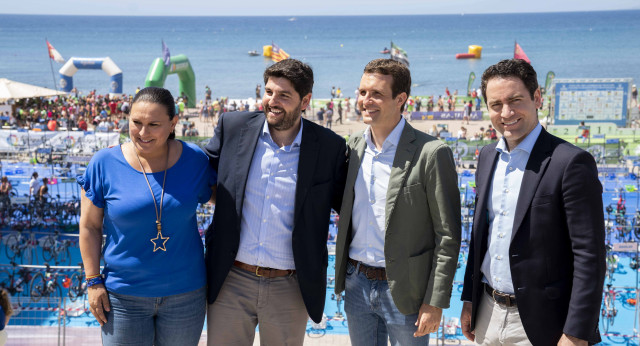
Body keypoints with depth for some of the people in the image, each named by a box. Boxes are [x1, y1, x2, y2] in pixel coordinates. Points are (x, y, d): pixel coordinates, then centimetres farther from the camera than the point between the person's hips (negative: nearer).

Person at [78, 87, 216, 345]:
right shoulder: (105, 163, -8)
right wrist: (94, 282, -2)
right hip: (124, 295, -1)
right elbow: (89, 227, -1)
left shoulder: (194, 160, -5)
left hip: (185, 293, 1)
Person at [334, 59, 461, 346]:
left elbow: (448, 235, -12)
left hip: (404, 290, -5)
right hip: (357, 285, 6)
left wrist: (436, 301, -14)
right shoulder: (354, 146, 5)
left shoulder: (431, 153, -14)